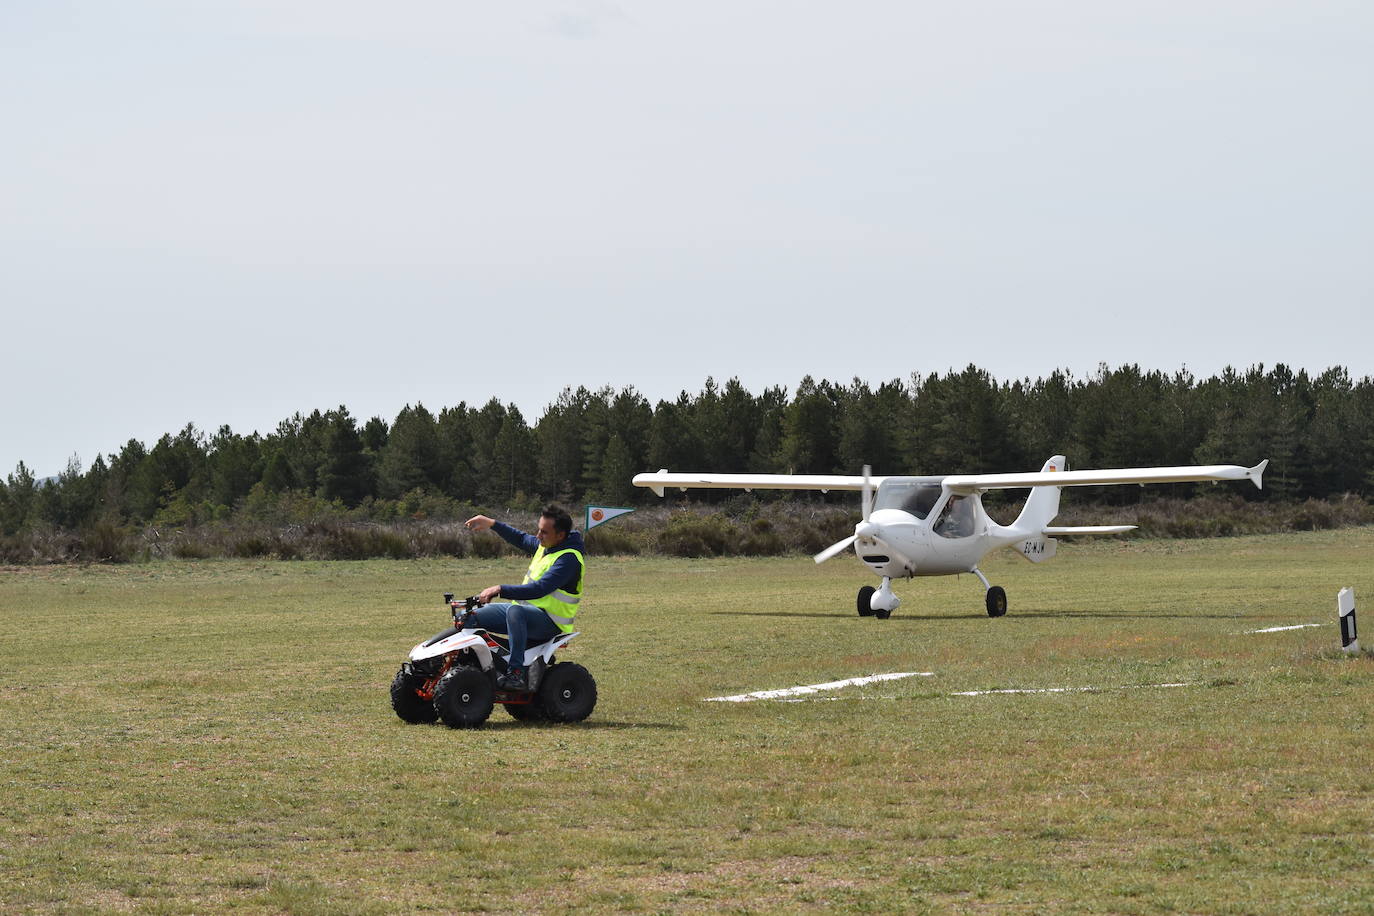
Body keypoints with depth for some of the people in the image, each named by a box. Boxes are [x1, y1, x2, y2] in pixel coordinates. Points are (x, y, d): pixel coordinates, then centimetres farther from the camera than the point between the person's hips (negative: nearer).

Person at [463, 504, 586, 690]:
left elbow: (539, 589, -31)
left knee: (515, 611, -41)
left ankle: (517, 673, -41)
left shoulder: (569, 558, -21)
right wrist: (492, 524, 20)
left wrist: (501, 590, -33)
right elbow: (521, 539, 29)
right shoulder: (545, 544, 7)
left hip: (549, 623, -10)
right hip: (526, 610, 10)